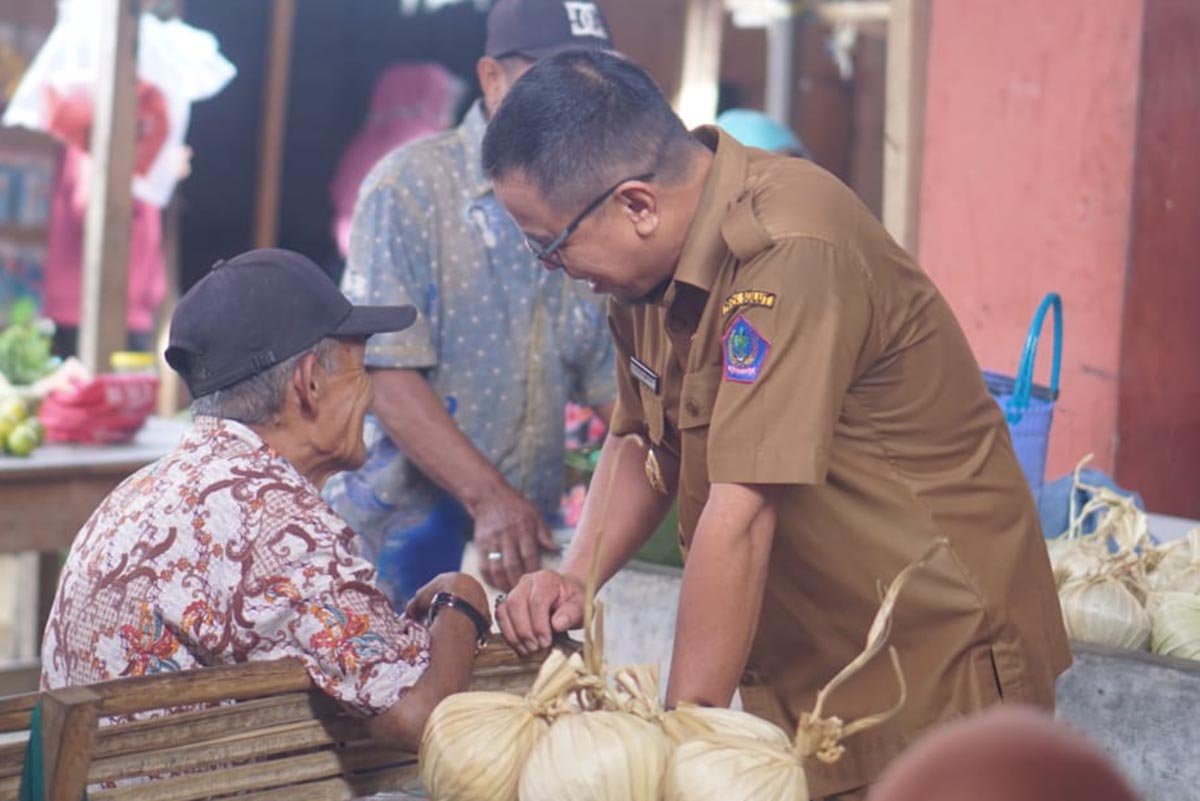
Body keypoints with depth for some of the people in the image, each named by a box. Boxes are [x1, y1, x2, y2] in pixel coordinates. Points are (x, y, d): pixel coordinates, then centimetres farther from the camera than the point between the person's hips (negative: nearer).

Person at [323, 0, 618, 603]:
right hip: (400, 535, -5)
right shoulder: (412, 184, -8)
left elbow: (613, 380, 11)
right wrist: (488, 498, -26)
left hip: (524, 541, 5)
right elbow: (385, 375, -17)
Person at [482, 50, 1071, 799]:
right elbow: (642, 438, 10)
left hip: (939, 659, -7)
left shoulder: (788, 254, -28)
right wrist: (578, 576, -6)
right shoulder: (656, 250, -2)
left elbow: (740, 512, -28)